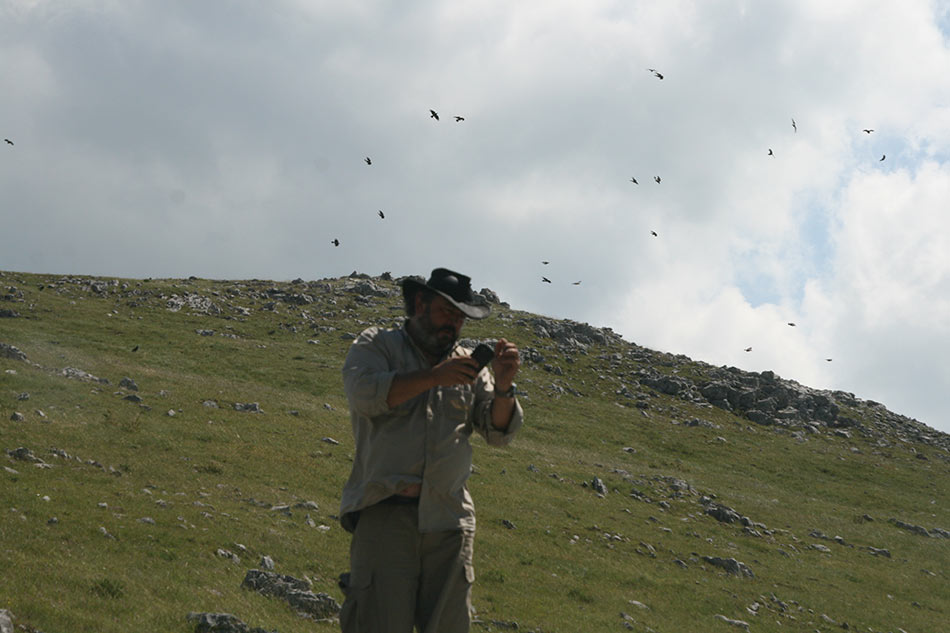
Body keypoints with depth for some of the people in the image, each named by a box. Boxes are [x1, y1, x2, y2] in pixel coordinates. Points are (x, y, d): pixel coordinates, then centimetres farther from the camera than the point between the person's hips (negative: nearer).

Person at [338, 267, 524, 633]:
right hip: (385, 509, -3)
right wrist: (432, 377, -19)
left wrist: (503, 387, -8)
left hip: (448, 519, 4)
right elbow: (364, 393, -10)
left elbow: (499, 433, 11)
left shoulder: (468, 366, 20)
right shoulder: (377, 345, 11)